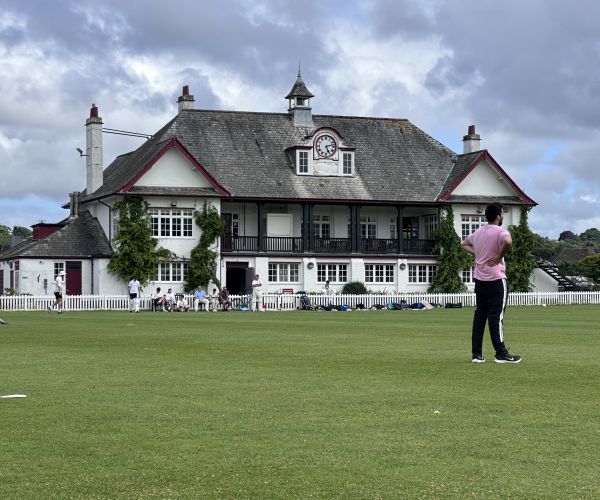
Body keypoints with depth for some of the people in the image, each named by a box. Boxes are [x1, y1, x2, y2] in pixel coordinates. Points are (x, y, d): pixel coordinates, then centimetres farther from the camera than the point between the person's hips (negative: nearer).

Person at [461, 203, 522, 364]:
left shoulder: (478, 232, 12)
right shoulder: (500, 231, -12)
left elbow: (465, 244, 29)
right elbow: (508, 242, -35)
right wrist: (499, 257, -20)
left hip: (479, 279, 7)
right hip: (495, 279, -7)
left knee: (479, 315, 9)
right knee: (496, 317, -5)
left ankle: (477, 354, 8)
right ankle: (501, 354, -1)